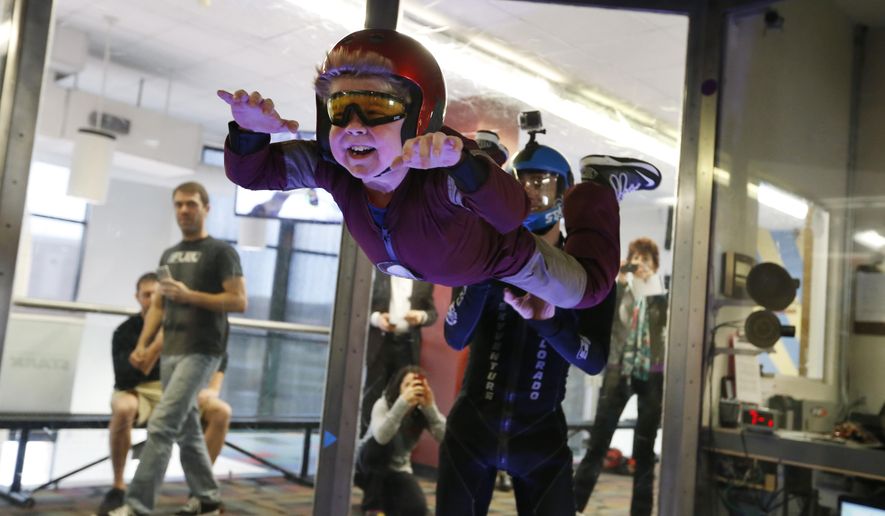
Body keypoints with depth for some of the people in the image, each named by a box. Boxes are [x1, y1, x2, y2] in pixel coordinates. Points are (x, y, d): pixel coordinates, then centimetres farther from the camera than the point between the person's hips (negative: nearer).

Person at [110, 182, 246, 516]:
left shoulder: (221, 252, -3)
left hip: (201, 352, -7)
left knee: (161, 425, -14)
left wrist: (190, 295, -17)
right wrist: (143, 344, 8)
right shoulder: (169, 255, 19)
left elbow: (239, 301, -10)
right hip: (170, 352, 8)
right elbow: (158, 305, 21)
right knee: (186, 429, 9)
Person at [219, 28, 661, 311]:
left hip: (499, 258, -5)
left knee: (587, 289, 17)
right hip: (424, 265, 6)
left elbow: (511, 213, -66)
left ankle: (599, 189, 37)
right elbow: (250, 173, -26)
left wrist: (463, 162, -86)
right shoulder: (330, 166, -34)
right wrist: (251, 131, -50)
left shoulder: (441, 171, -50)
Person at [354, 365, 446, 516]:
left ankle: (384, 497, 14)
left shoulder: (423, 411, -13)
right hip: (369, 464, -3)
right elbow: (380, 437, -45)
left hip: (398, 470, 3)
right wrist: (403, 402, -54)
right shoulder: (383, 404, -24)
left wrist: (431, 407, -40)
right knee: (380, 444, -36)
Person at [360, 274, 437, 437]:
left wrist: (422, 316, -12)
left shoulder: (424, 280, 8)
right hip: (379, 343, -1)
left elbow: (432, 312, 11)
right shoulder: (377, 273, 3)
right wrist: (376, 318, -15)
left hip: (408, 346, 1)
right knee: (372, 394, 3)